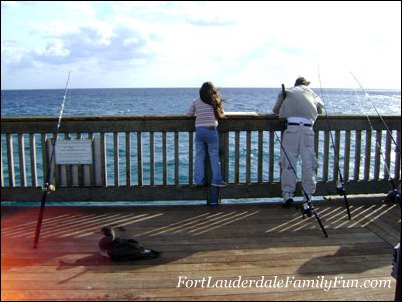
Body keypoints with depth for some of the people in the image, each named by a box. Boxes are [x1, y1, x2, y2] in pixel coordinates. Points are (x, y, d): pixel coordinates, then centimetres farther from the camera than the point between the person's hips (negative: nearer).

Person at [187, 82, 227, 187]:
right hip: (211, 130, -2)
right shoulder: (215, 101, -1)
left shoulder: (195, 102, 3)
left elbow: (189, 114, 6)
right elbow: (222, 114, 6)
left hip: (199, 130, 2)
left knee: (199, 156, 9)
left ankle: (199, 180, 10)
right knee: (214, 156, 6)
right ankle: (216, 180, 9)